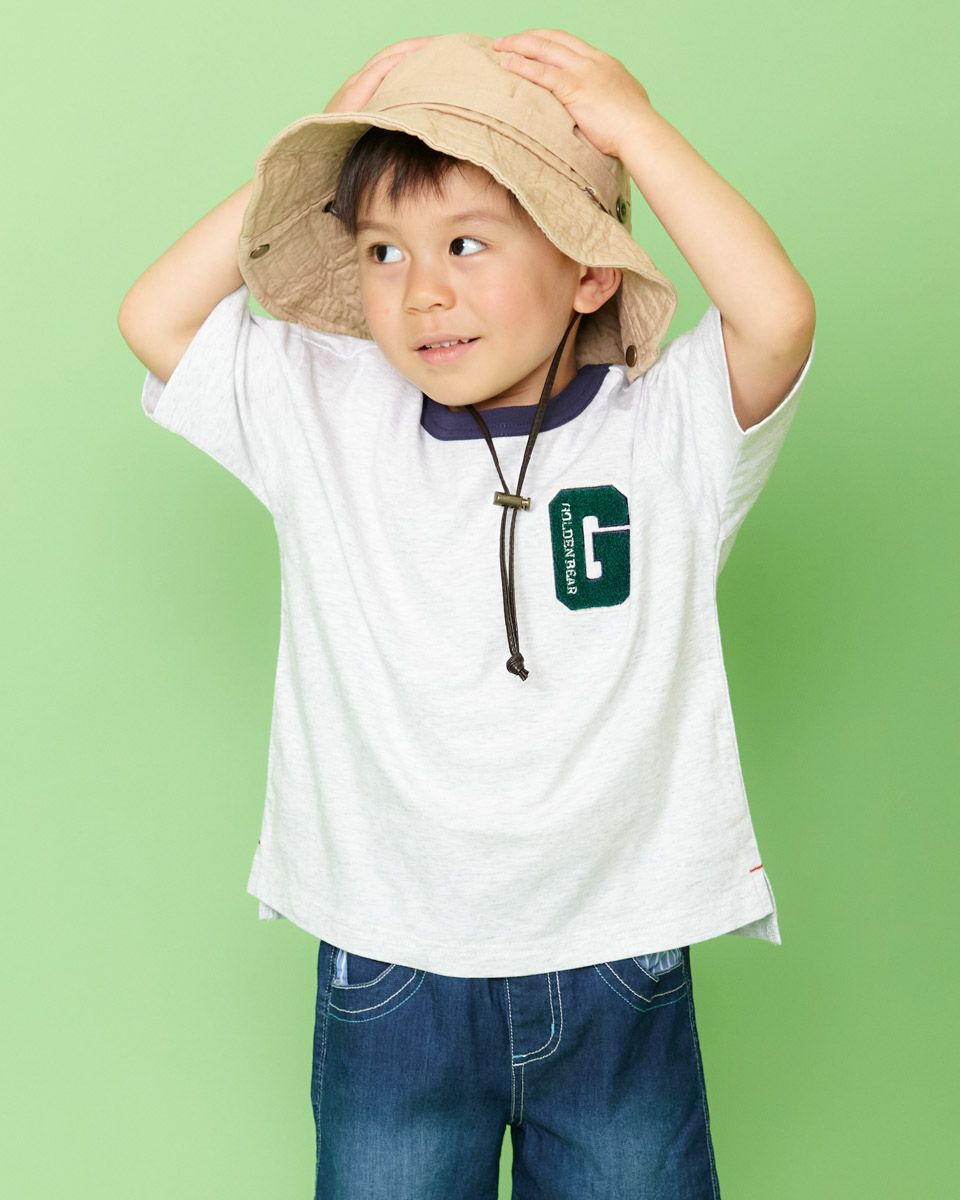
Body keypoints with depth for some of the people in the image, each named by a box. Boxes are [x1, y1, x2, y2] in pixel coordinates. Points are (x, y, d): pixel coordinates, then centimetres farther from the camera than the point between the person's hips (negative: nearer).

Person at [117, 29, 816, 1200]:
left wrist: (634, 129, -14)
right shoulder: (324, 418, 0)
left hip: (619, 974, -1)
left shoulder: (668, 428, -6)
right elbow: (154, 319, -5)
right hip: (389, 975, 1)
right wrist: (319, 155, -5)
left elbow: (777, 315, -23)